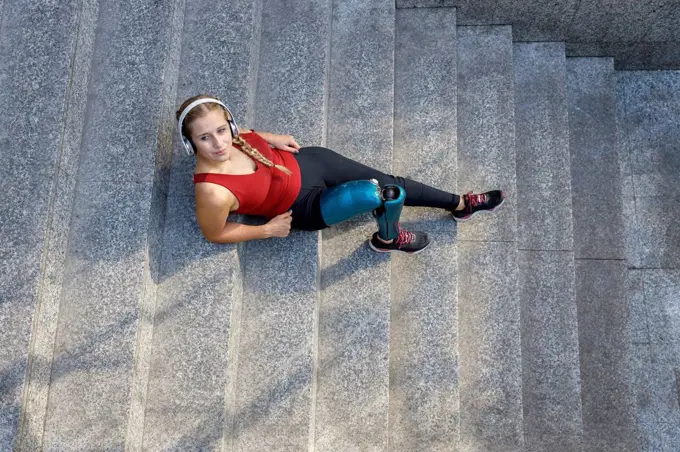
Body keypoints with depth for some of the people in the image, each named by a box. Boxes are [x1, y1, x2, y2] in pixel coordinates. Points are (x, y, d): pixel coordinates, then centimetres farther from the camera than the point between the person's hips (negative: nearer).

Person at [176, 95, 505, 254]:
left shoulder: (228, 137, -18)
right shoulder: (214, 192, -34)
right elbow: (213, 234, -16)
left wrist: (272, 139, -2)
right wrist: (268, 229, -10)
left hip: (303, 161, 6)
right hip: (306, 206, -5)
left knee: (390, 182, 9)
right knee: (380, 194, -22)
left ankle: (461, 205, 31)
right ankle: (388, 239, 14)